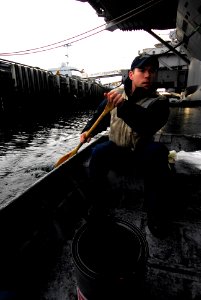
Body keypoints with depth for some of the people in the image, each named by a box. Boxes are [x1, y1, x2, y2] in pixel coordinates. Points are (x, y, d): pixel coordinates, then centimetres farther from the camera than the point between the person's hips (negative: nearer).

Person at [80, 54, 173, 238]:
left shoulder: (159, 102, -8)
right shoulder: (115, 94, 1)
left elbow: (148, 125, -30)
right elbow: (100, 117, 15)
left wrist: (125, 105, -43)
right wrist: (88, 130, -1)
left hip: (142, 152, -1)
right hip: (117, 150, 2)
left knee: (157, 152, -33)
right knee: (98, 153, -29)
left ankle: (156, 214, -18)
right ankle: (96, 206, -10)